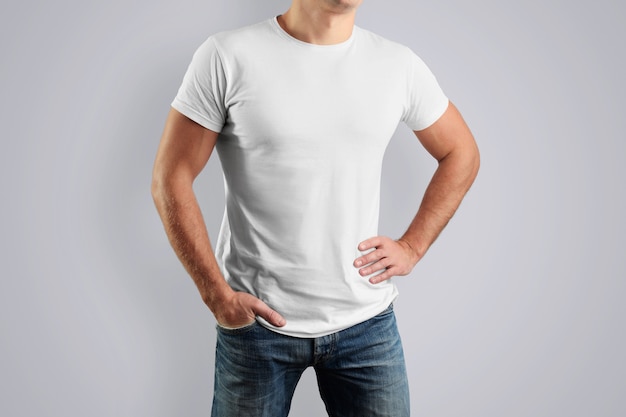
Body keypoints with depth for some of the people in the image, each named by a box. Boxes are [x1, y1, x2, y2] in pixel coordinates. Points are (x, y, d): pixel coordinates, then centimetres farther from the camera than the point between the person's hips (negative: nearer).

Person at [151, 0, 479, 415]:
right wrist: (217, 295, -10)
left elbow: (461, 154, 13)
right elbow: (170, 180, -6)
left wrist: (412, 247, 3)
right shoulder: (227, 56, -8)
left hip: (366, 322, 3)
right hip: (257, 320, -2)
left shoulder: (399, 65, 0)